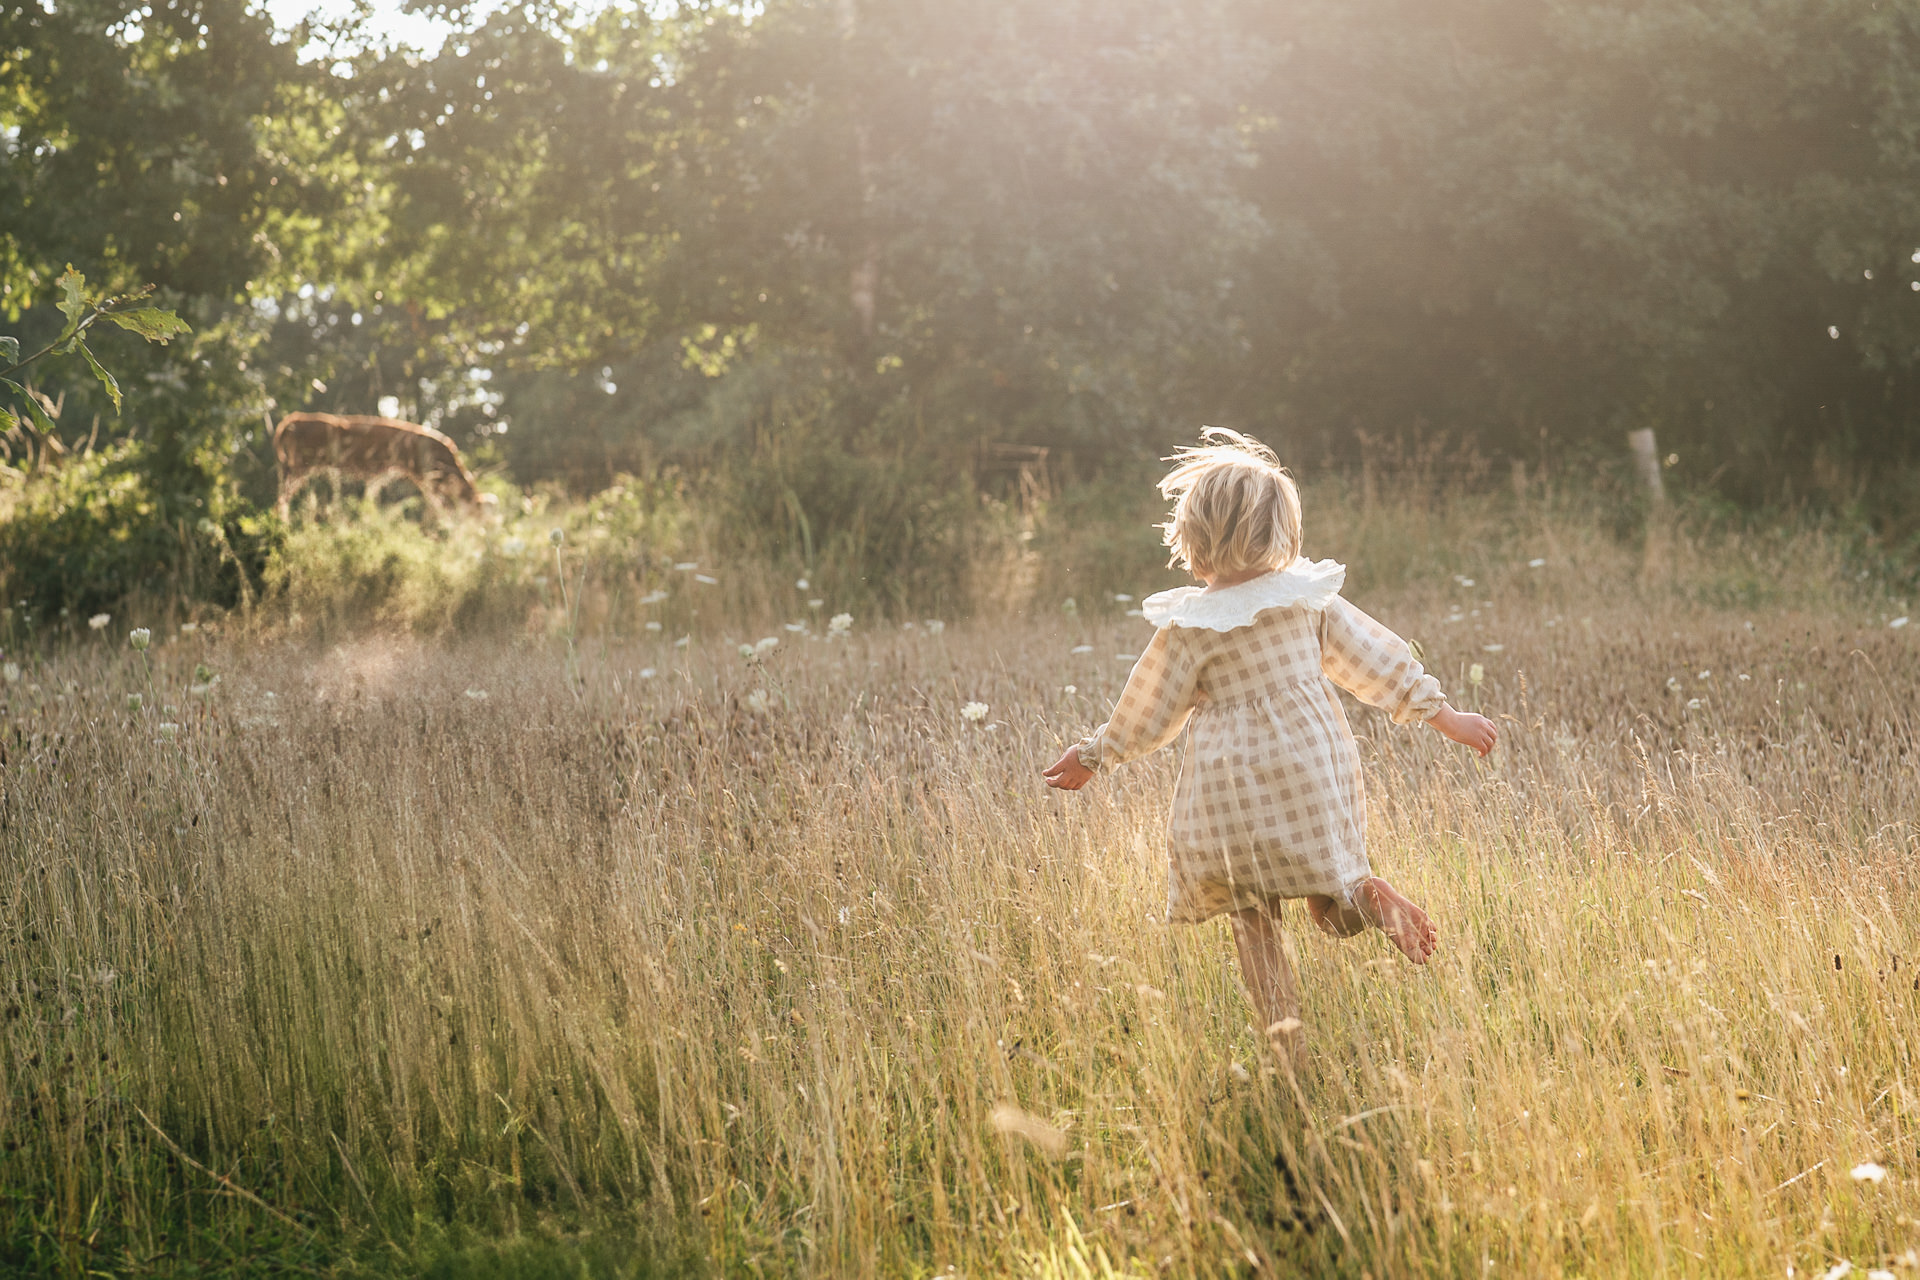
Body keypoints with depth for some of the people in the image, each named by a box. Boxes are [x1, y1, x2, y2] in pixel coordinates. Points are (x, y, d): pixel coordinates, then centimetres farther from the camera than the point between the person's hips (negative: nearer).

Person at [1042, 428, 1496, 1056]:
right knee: (1326, 898, 15)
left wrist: (1090, 756, 18)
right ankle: (1367, 895, -18)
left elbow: (1147, 715, 1)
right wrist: (1447, 717, 15)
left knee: (1253, 921, 8)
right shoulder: (1312, 598, 1)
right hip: (1315, 767, 3)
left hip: (1233, 786, -3)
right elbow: (1377, 661, 7)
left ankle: (1285, 1030, -2)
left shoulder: (1186, 630, -9)